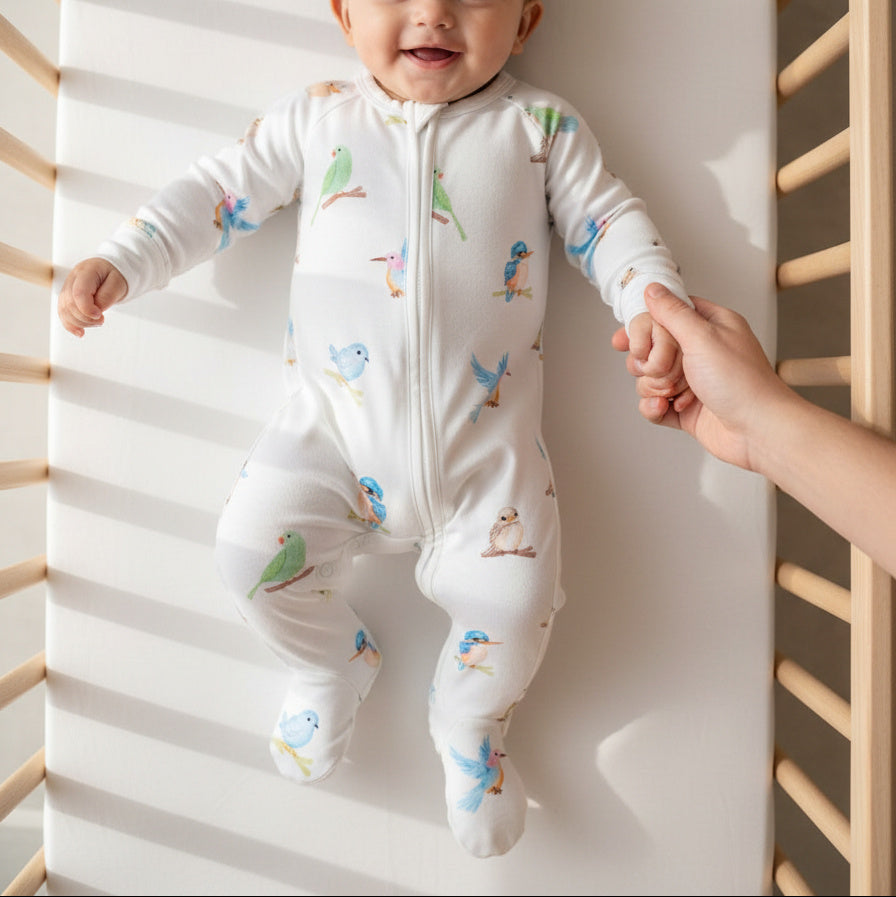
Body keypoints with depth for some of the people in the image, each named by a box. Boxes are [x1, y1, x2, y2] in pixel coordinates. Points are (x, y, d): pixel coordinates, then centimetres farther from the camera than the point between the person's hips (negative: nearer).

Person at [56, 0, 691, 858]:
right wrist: (120, 262, 6)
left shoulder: (540, 124, 12)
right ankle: (333, 663, 24)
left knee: (514, 599, -11)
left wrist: (652, 303, -7)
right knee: (253, 546, -12)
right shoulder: (313, 115, 13)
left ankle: (469, 722, 26)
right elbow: (218, 192, 15)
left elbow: (606, 221, 10)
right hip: (335, 424, 2)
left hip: (486, 439, 0)